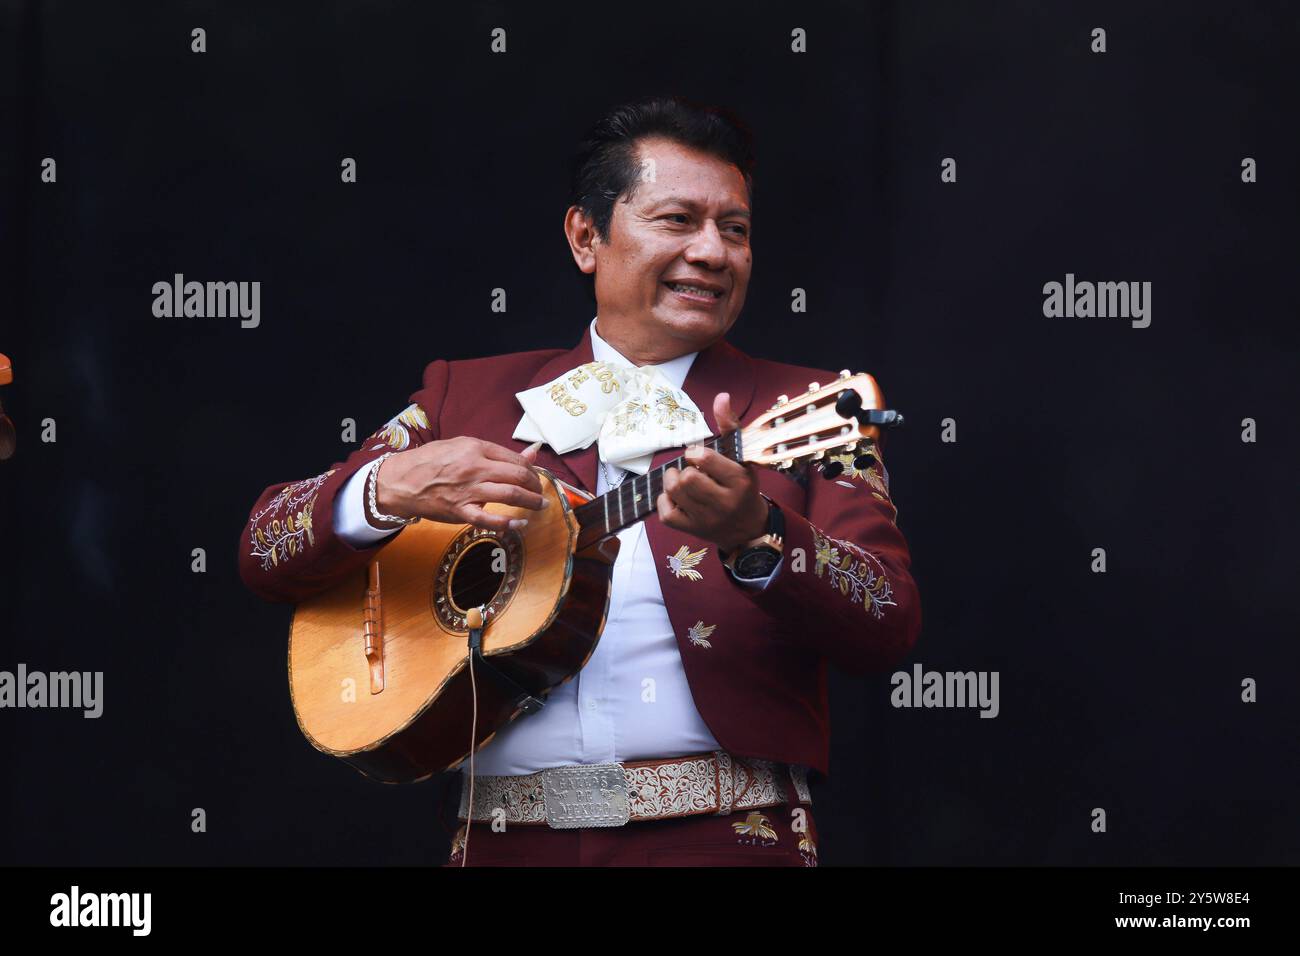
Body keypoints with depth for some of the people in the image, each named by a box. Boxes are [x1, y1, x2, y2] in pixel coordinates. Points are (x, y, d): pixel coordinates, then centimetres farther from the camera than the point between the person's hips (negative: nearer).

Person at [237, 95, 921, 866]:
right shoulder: (468, 395, 16)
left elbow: (892, 628, -2)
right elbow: (265, 554, 10)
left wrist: (753, 537, -20)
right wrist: (389, 488, -10)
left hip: (722, 832, -2)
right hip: (506, 837, 3)